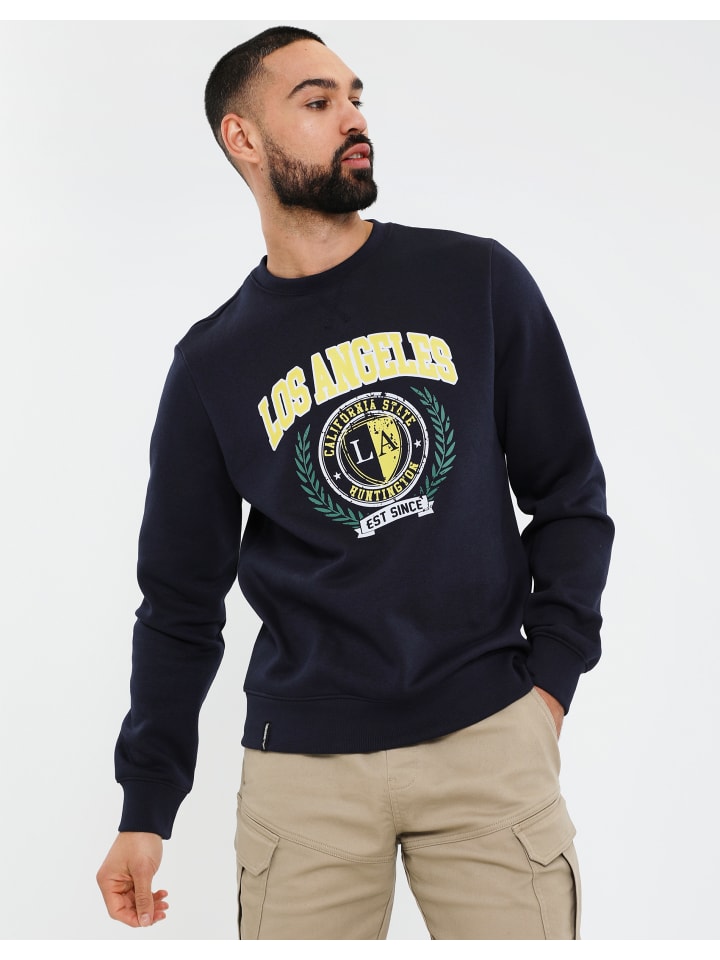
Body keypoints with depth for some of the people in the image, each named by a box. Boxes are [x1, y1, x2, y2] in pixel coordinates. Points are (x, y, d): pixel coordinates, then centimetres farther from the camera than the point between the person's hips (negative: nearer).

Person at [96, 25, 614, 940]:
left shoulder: (479, 281, 3)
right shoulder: (213, 364, 4)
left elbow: (568, 492, 8)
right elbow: (182, 602, 7)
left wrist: (549, 677, -1)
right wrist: (146, 807, 5)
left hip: (489, 736, 0)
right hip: (303, 761, 0)